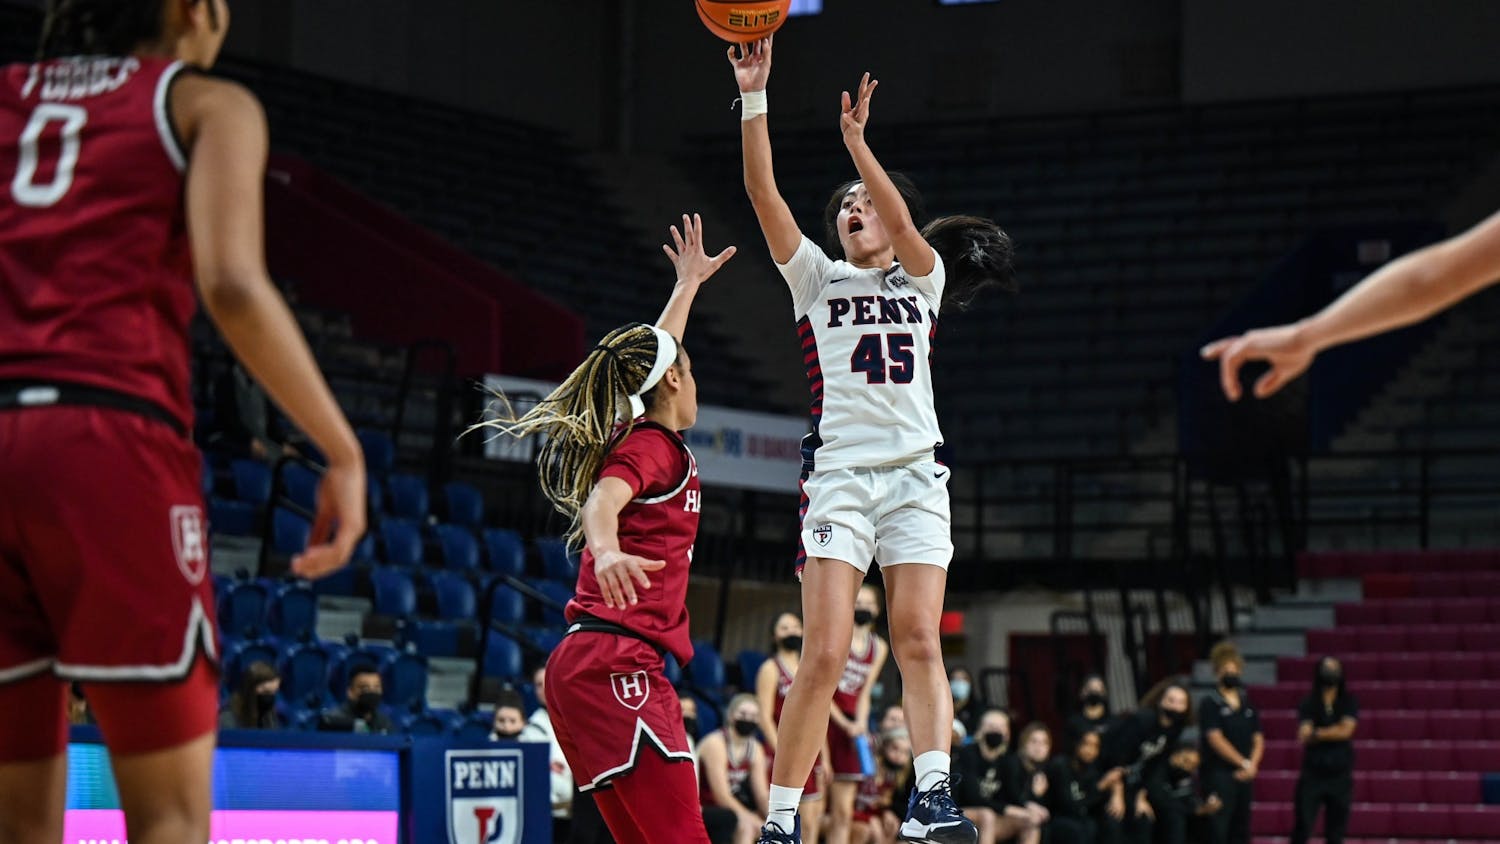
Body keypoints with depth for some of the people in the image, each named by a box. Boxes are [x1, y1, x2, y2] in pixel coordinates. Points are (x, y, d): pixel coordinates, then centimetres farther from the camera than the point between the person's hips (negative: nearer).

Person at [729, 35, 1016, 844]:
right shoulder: (817, 278, 14)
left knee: (918, 642, -11)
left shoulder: (924, 279, 16)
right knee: (825, 654, -10)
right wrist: (753, 97, -7)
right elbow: (763, 193, 2)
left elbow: (901, 219, -6)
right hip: (840, 470, -1)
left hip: (915, 475, 1)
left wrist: (857, 140, -15)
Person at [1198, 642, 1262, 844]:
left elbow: (1258, 740, 13)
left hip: (1244, 776, 6)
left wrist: (1252, 765, -6)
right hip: (1219, 774, -6)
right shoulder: (1210, 704, -3)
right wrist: (1244, 763, -12)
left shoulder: (1248, 704, 15)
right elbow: (1215, 739, -11)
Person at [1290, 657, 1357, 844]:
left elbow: (1346, 730, -9)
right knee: (1302, 828, -8)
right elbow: (1304, 734, -11)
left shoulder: (1349, 702, 5)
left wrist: (1317, 733, -7)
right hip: (1312, 774, -1)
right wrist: (1334, 732, -17)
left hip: (1341, 774, 1)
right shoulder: (1308, 704, 2)